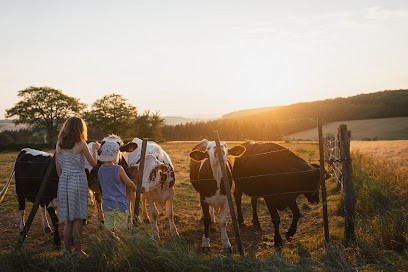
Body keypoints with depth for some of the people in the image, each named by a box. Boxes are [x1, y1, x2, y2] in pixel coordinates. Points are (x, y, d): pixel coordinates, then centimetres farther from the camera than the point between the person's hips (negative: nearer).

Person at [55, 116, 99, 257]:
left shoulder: (59, 145, 5)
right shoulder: (81, 145, -9)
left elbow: (58, 168, 10)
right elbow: (93, 163, 3)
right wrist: (95, 149, 19)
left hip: (63, 182, 5)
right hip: (79, 181, -5)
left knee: (68, 219, 11)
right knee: (78, 217, 4)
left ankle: (66, 250, 12)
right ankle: (77, 249, 6)